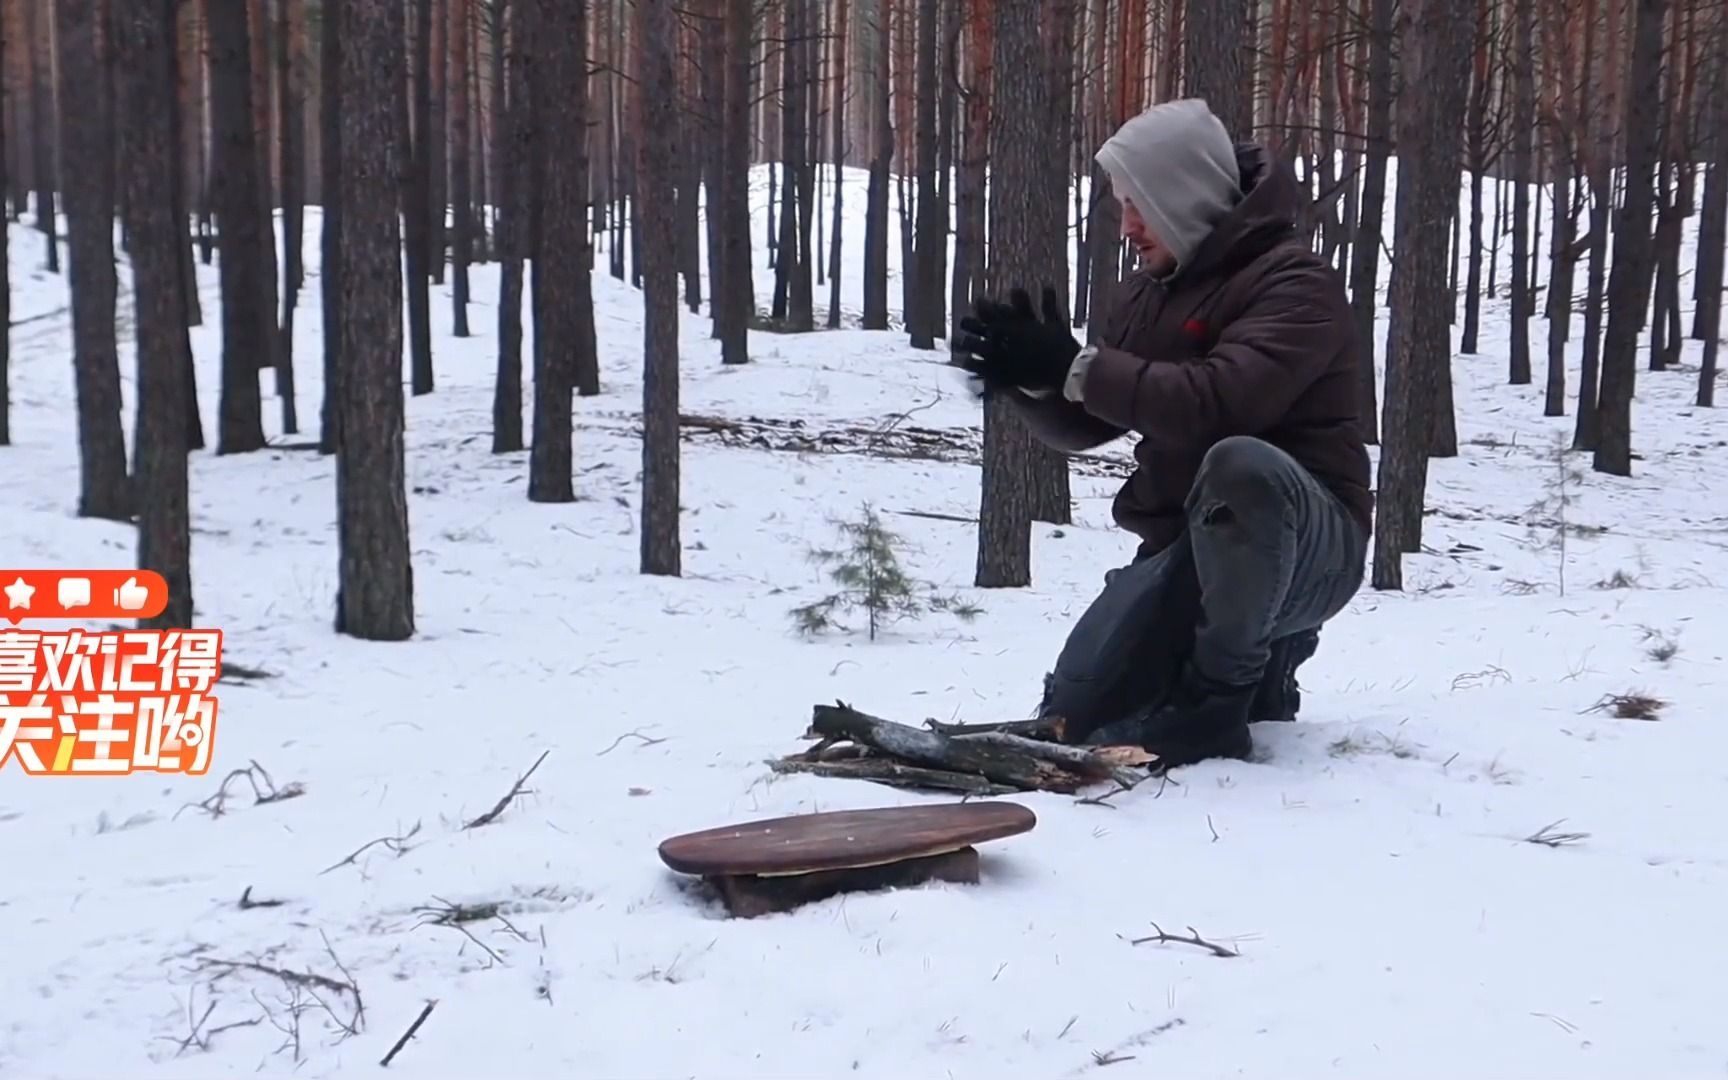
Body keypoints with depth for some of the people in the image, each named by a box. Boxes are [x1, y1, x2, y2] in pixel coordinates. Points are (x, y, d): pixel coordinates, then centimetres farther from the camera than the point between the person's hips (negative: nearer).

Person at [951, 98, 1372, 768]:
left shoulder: (1295, 282, -16)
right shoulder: (1149, 288, 9)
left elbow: (1217, 403, -32)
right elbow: (1085, 426, 9)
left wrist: (1077, 368, -28)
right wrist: (1034, 380, -12)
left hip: (1306, 546, -7)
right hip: (1184, 543, 7)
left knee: (1239, 463, -41)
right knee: (1070, 717, -3)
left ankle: (1221, 696, -21)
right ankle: (1258, 663, 19)